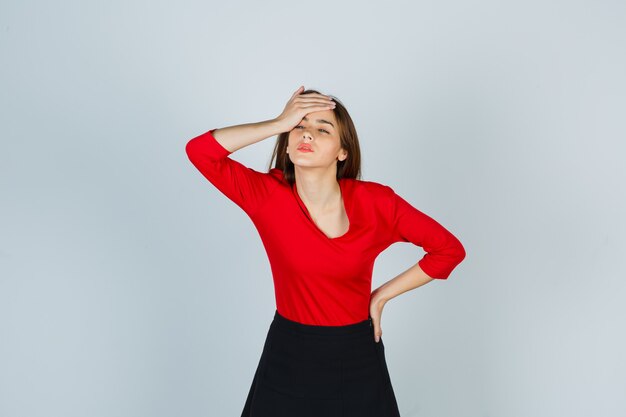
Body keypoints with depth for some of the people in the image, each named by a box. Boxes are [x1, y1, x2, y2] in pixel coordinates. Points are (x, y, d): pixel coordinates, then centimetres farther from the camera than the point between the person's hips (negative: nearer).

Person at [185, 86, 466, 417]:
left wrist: (382, 296, -4)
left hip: (357, 361, 0)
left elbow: (449, 249, -4)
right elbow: (199, 150, -24)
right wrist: (279, 123, -22)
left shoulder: (376, 202, -13)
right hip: (287, 360, 0)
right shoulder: (268, 196, -12)